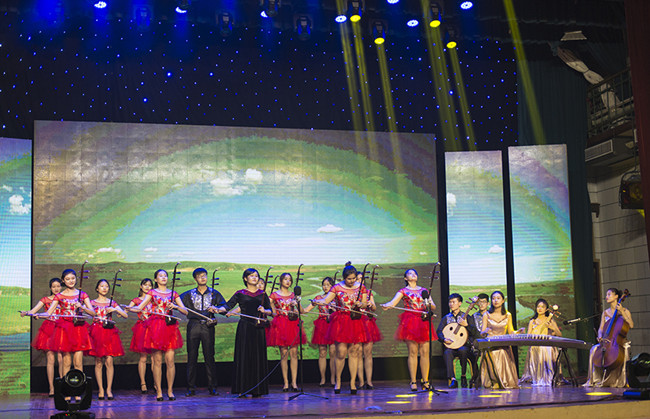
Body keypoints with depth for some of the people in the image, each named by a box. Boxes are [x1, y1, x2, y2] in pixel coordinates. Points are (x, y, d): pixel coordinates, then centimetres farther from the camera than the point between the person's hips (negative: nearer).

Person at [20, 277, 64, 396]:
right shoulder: (45, 299, 11)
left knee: (61, 358, -8)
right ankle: (51, 388, -1)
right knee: (50, 359, -4)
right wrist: (26, 313, -21)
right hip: (48, 328, 0)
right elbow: (33, 310, -1)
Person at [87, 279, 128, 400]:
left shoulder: (112, 303, 11)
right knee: (98, 363, 0)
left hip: (109, 333, 0)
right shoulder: (92, 302, 10)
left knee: (109, 361, -7)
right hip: (97, 333, 0)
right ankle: (101, 390, 4)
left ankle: (109, 389, -1)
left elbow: (125, 315, 4)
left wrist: (115, 309, -10)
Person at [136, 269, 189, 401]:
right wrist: (128, 308, -17)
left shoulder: (173, 294, 14)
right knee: (157, 360, -3)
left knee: (170, 360, -5)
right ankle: (158, 391, 2)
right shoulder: (152, 293, 10)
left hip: (169, 326, 1)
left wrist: (175, 306, -7)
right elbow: (139, 308, 1)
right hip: (156, 326, -1)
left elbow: (185, 311, 9)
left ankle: (170, 390, 3)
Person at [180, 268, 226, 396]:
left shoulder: (214, 293, 11)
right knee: (192, 357, 0)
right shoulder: (189, 294, 14)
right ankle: (191, 388, 5)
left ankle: (212, 387, 4)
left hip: (208, 327, -1)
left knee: (209, 357, -1)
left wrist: (216, 308, -18)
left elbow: (224, 306, 2)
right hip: (193, 326, 1)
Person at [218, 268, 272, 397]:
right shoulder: (240, 294, 5)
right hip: (244, 327, -2)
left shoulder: (262, 294, 11)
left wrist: (264, 310, -9)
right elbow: (228, 306, -2)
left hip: (258, 328, 2)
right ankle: (243, 388, -1)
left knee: (258, 357, 1)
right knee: (244, 356, -4)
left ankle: (257, 389, 6)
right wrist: (219, 309, -20)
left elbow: (270, 311, 11)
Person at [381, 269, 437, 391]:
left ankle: (425, 381, 3)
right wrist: (386, 305, -28)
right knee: (413, 352, -6)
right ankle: (413, 382, -3)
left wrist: (429, 304, -8)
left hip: (423, 322, 3)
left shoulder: (424, 290, 19)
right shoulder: (403, 291, 10)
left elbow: (433, 307, 15)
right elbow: (392, 302, -6)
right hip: (410, 322, -3)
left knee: (425, 352, -2)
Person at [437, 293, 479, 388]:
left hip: (464, 345, -1)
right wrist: (444, 339, -15)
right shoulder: (446, 318, 16)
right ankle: (452, 380, -37)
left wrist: (466, 325, -14)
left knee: (462, 351, -36)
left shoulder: (466, 317, 11)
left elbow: (475, 333, 2)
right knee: (447, 353, -33)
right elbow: (438, 332, 5)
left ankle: (463, 377, -18)